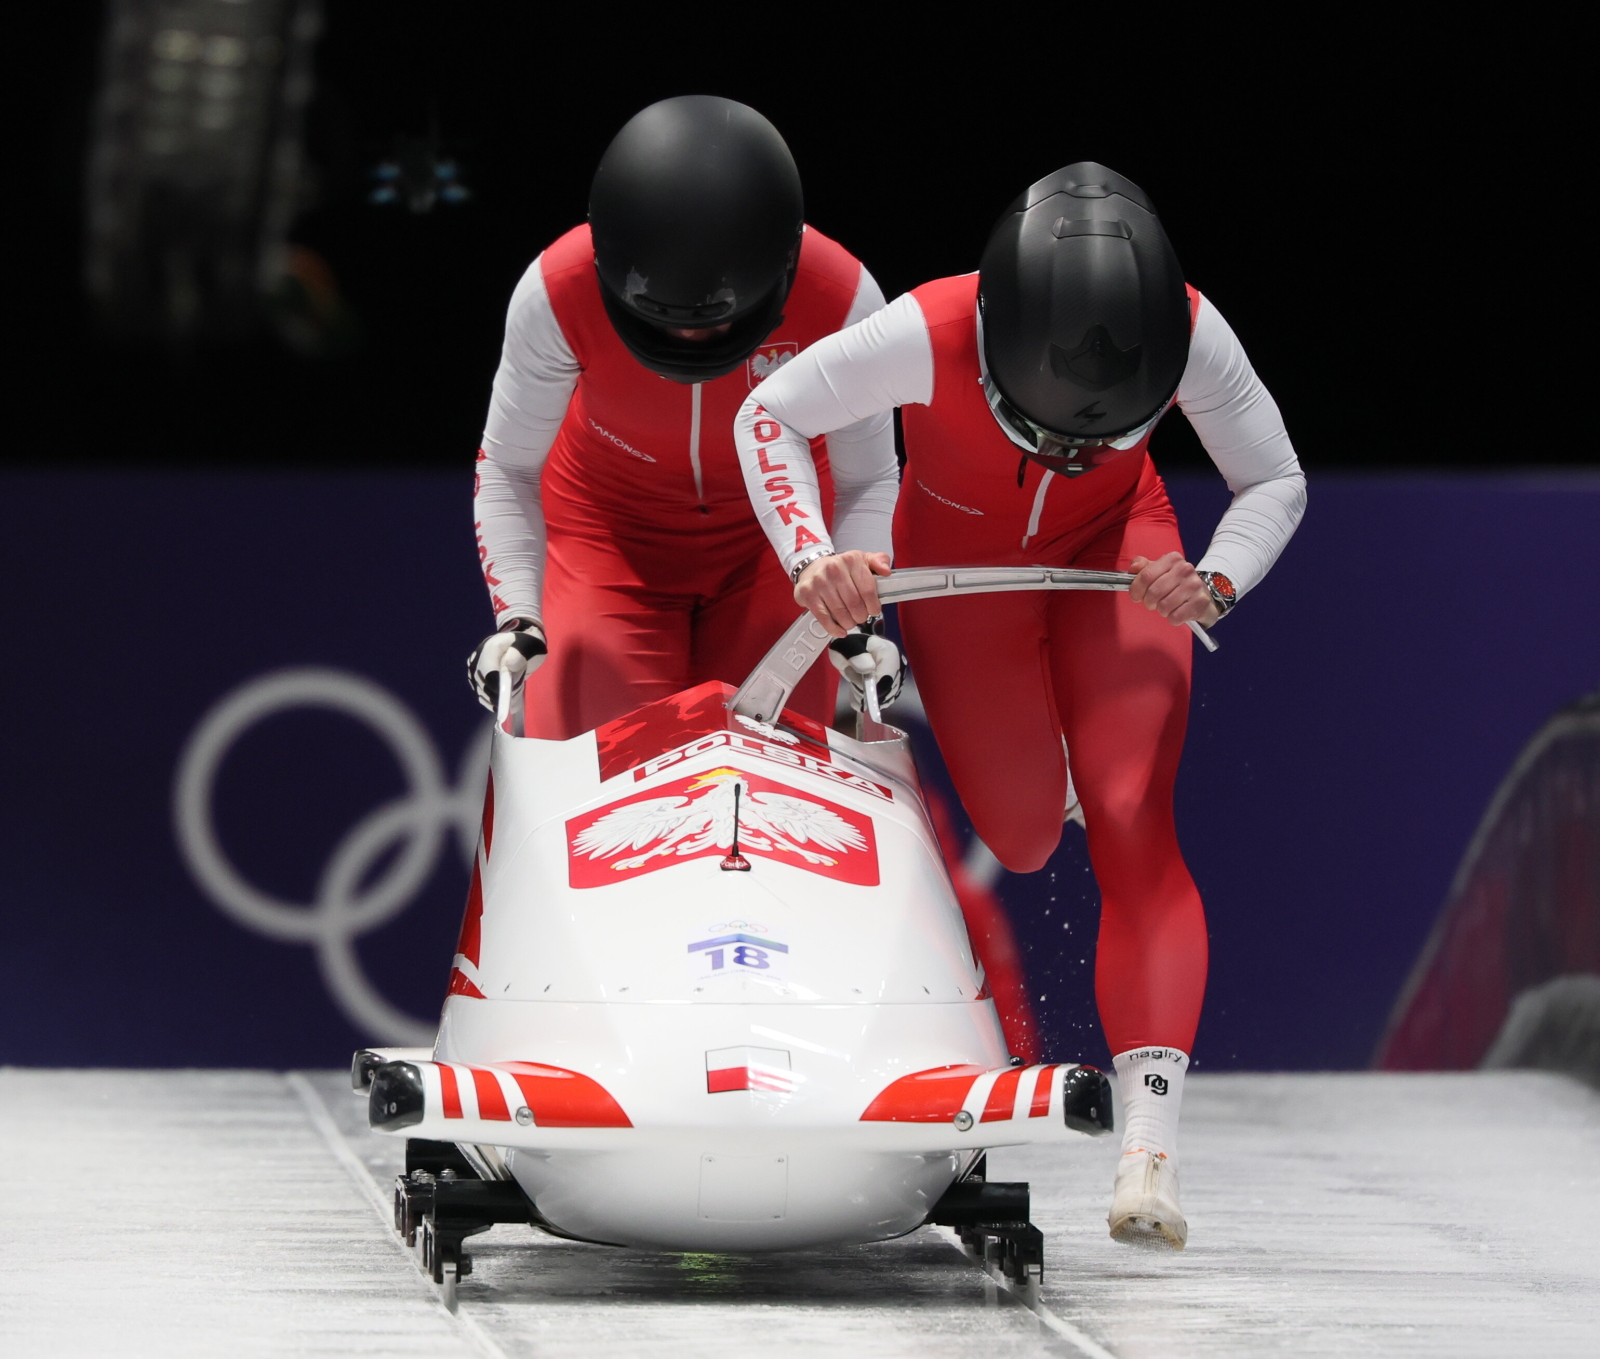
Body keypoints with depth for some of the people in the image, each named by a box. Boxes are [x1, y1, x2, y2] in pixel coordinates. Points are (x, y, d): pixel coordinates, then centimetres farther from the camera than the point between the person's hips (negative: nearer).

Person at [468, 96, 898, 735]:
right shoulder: (555, 296, -30)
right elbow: (508, 468, -15)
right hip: (611, 524, -1)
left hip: (771, 531, 1)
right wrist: (516, 617, -28)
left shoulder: (842, 299, -29)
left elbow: (866, 479, -13)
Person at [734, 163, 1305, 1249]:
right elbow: (769, 417, -20)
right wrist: (811, 558, -34)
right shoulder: (927, 336, -38)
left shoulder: (1189, 334, -32)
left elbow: (1276, 482, -14)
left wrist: (1217, 582, -33)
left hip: (1114, 552, 0)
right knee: (1023, 837, -2)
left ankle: (1151, 1155, -23)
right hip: (960, 568, 0)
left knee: (1133, 825, -16)